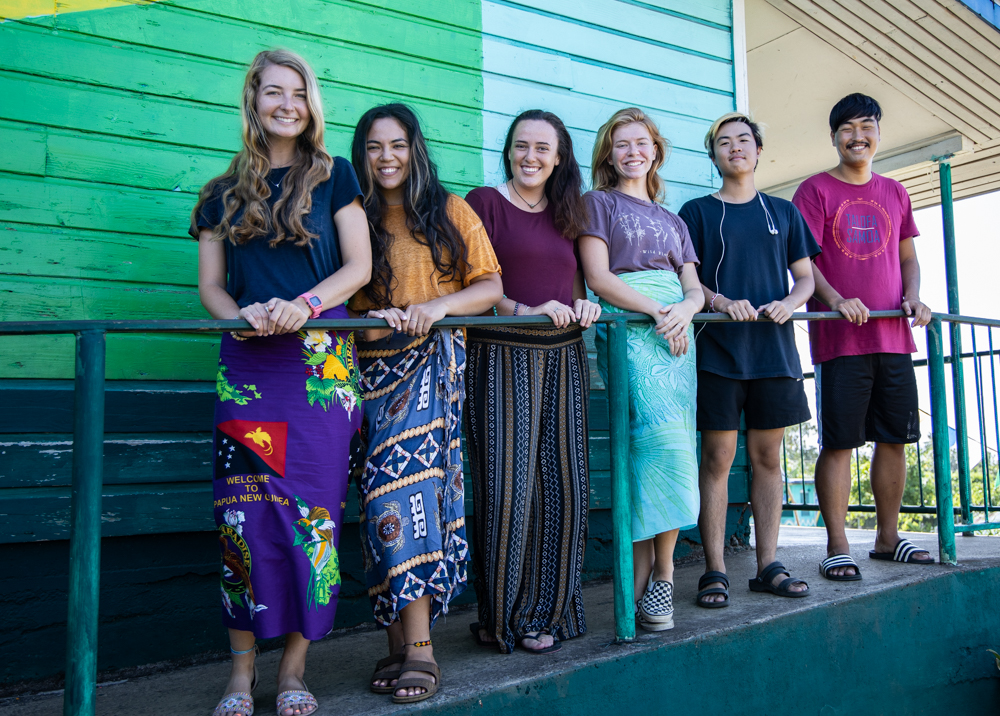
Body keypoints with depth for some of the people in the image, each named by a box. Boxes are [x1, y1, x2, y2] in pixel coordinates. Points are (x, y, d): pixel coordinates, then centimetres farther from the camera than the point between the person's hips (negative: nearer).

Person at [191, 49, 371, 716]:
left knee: (312, 510, -3)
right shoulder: (223, 193, 16)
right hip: (246, 365, 2)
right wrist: (242, 315, -9)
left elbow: (359, 266, 3)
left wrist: (304, 304, -14)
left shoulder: (333, 175, 11)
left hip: (321, 363, -2)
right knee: (243, 511, -2)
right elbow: (210, 285, 13)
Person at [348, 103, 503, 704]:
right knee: (384, 491, -6)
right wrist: (371, 317, -11)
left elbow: (490, 286, 7)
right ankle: (401, 642, 0)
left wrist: (437, 306, -10)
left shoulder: (451, 212, 13)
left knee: (403, 481, -18)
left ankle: (416, 645, -15)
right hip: (372, 366, 2)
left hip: (432, 362, -2)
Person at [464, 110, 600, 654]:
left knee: (562, 487, 5)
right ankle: (500, 615, 10)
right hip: (503, 358, -5)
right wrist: (529, 311, -19)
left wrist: (583, 305, 0)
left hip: (562, 360, 6)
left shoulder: (567, 214, 19)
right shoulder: (484, 202, 2)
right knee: (508, 488, -6)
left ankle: (545, 612, 19)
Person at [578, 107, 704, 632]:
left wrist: (686, 308, -7)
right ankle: (662, 570, -13)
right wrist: (655, 310, -12)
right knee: (665, 436, -21)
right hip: (628, 327, -5)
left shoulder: (673, 221, 28)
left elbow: (694, 286, 18)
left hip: (677, 331, 5)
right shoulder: (598, 203, 14)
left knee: (662, 448, -7)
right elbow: (598, 277, 0)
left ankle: (645, 572, -4)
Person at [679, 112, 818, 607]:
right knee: (718, 457, -4)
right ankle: (714, 571, 2)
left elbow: (806, 277, 15)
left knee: (768, 457, 6)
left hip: (774, 348, 3)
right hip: (718, 348, -3)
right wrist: (720, 302, -17)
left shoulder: (783, 212, 16)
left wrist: (789, 302, -7)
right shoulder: (697, 212, 8)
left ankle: (768, 565, 14)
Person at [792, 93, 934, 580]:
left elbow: (908, 256, 20)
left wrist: (913, 296, 0)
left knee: (895, 438, 9)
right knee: (838, 442, -4)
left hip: (893, 335, 5)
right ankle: (837, 547, 3)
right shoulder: (815, 190, 1)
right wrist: (834, 298, -22)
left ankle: (888, 537, 22)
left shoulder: (894, 192, 17)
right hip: (840, 337, -5)